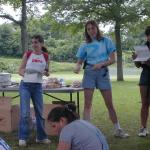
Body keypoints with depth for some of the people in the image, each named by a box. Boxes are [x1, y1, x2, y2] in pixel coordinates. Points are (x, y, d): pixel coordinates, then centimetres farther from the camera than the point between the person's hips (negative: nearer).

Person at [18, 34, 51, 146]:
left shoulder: (46, 56, 3)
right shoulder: (27, 54, -2)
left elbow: (47, 72, 11)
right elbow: (20, 69, 4)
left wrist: (46, 73, -11)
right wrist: (24, 73, -17)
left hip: (38, 86, 2)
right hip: (25, 85, -2)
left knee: (40, 112, 8)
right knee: (25, 112, -7)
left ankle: (41, 137, 20)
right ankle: (22, 138, 3)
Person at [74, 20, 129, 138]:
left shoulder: (106, 41, 2)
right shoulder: (85, 45, 5)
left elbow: (113, 60, -3)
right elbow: (80, 62, 7)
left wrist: (101, 64, -20)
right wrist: (77, 67, -16)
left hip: (103, 73, -1)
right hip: (89, 73, 1)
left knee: (110, 104, 4)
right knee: (87, 104, -2)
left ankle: (118, 130, 15)